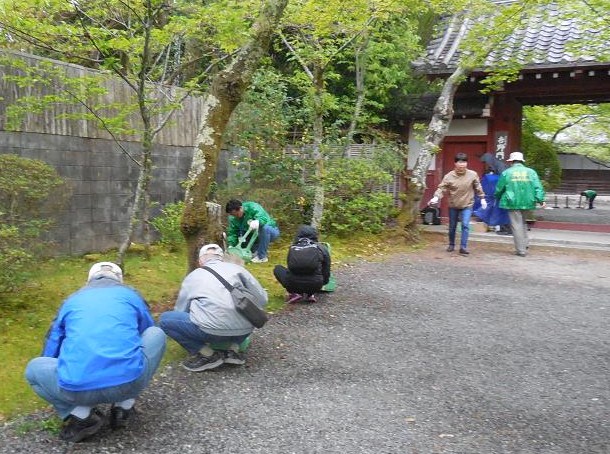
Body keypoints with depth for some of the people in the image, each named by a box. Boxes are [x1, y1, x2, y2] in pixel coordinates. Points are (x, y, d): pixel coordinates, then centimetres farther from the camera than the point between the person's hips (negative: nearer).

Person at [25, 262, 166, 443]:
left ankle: (81, 416, 10)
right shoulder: (131, 295, 23)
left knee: (34, 369, 32)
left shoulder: (72, 300, 26)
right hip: (129, 381, -1)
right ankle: (123, 408, 21)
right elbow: (147, 333, 40)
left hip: (77, 389, 1)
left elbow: (50, 354, 36)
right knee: (157, 334, 28)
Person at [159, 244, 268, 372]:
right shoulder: (237, 268, 17)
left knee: (165, 319, 15)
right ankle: (234, 348, 14)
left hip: (213, 330, -3)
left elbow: (180, 312, 28)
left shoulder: (192, 276, 18)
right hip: (244, 330, 4)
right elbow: (262, 299, 17)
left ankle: (207, 355, 7)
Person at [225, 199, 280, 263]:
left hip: (271, 231, -6)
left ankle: (262, 256, -25)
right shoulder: (233, 218, -8)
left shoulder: (253, 207, -26)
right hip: (255, 236, 6)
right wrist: (230, 245, -28)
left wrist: (257, 221, -64)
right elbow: (232, 233, -10)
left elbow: (265, 218, -42)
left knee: (265, 227, -38)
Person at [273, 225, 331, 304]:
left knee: (277, 269, 28)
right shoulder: (322, 248, 14)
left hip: (293, 284, 0)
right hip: (314, 285, 0)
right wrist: (324, 282, 44)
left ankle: (295, 293, 8)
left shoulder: (292, 247, 18)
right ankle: (309, 294, 10)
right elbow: (326, 271, 21)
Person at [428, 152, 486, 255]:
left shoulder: (473, 174, -8)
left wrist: (482, 198, 6)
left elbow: (478, 187, 3)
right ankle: (451, 245, 32)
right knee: (452, 227, 13)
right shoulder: (449, 176, -12)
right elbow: (441, 188, -17)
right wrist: (436, 197, -34)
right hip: (453, 206, 1)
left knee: (465, 225, -14)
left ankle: (463, 247, -8)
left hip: (467, 205, -1)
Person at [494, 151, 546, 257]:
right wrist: (540, 199, -6)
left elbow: (499, 189, 5)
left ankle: (521, 250, 2)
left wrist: (497, 197, 23)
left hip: (513, 202, -3)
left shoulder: (506, 173, -2)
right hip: (527, 202, 4)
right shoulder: (531, 172, 5)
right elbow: (538, 187, -4)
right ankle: (524, 244, 23)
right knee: (523, 222, 25)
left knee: (516, 225, 1)